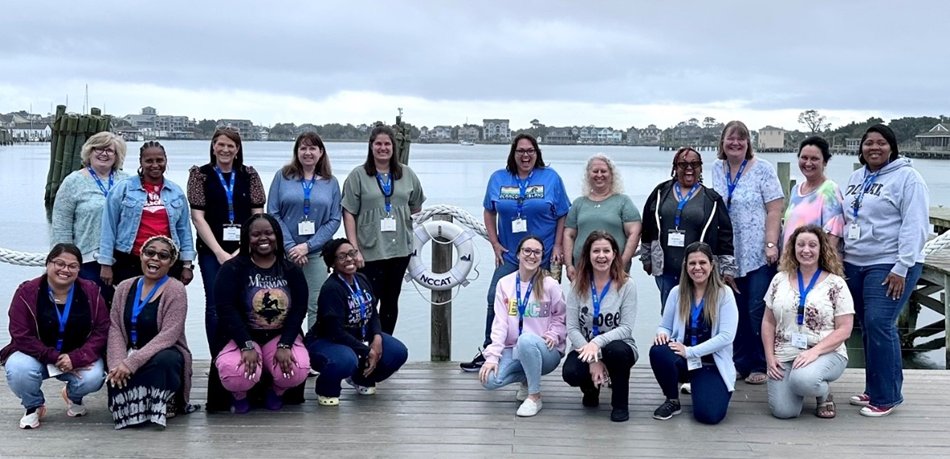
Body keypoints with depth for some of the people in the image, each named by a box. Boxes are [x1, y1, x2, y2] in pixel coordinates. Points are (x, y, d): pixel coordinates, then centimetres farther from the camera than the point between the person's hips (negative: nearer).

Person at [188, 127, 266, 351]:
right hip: (212, 251, -1)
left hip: (244, 251, 1)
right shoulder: (200, 174, 5)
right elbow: (198, 217, -1)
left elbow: (258, 217, 6)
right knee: (216, 307, -4)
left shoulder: (249, 175, 9)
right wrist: (220, 252, -8)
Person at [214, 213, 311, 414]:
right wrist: (247, 346, -24)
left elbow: (299, 310, -3)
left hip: (281, 337, 2)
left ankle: (276, 391, 11)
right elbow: (226, 310, -13)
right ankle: (240, 395, 8)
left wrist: (284, 345, -18)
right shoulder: (232, 269, -4)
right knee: (236, 374, -33)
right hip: (243, 337, -2)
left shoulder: (291, 270, 5)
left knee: (298, 371, -28)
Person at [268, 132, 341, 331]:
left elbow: (335, 219, 2)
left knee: (317, 307, -2)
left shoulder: (331, 182, 8)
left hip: (316, 254, 1)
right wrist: (290, 246, -10)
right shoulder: (282, 177, 5)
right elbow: (273, 214, 0)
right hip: (285, 253, -1)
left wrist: (308, 246, -9)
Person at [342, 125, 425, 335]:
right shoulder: (358, 175, -2)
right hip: (370, 251, -4)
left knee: (391, 301, 13)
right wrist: (354, 249, -11)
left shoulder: (407, 174, 9)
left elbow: (416, 207, 22)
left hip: (400, 248, 4)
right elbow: (349, 214, -6)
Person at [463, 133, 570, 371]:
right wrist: (495, 243, 4)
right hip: (509, 254, 2)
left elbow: (563, 216, 2)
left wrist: (558, 247, -6)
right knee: (495, 301, -4)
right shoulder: (498, 178, 5)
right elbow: (489, 212, 13)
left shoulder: (551, 178, -1)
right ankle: (488, 352, 7)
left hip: (543, 257, -2)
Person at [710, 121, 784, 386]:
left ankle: (761, 366, 9)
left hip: (759, 254, -5)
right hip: (729, 253, 5)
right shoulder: (717, 170, 9)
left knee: (758, 311, -3)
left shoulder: (762, 169, -4)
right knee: (736, 311, 9)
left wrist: (771, 244, -16)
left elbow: (775, 210, -8)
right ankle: (741, 363, 19)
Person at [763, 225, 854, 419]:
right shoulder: (779, 280, 7)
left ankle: (824, 394, 0)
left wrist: (815, 351, -20)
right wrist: (770, 356, 0)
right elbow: (768, 322, 11)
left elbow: (844, 329, -6)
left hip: (826, 354, -3)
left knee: (802, 379, -37)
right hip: (784, 355, 3)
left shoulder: (836, 284, -3)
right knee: (783, 411, -16)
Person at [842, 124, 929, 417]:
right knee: (867, 327, 10)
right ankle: (874, 390, 20)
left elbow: (915, 226, -14)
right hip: (854, 264, 7)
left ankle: (886, 396, -4)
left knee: (879, 326, -14)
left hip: (889, 266, -7)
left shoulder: (906, 177, -8)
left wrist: (902, 268, -18)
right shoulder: (857, 177, 14)